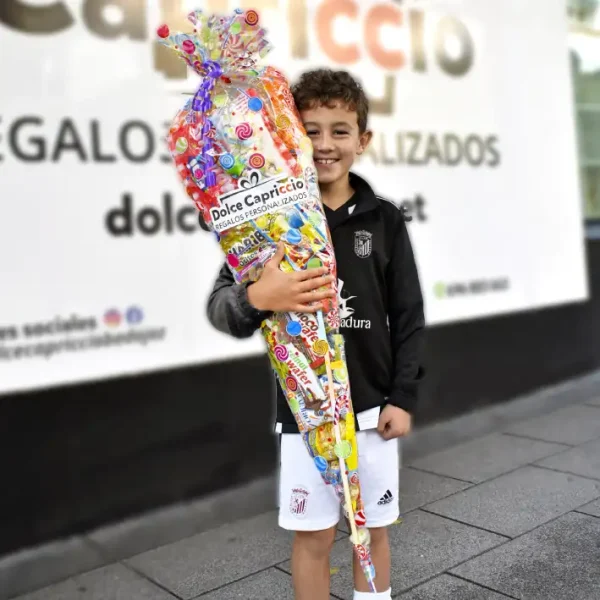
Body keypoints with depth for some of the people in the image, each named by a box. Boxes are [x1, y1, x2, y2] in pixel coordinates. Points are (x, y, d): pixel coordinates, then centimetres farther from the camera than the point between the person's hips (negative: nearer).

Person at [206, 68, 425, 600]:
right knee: (313, 534, 10)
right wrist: (256, 298, -31)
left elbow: (408, 315, 4)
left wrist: (403, 396, -1)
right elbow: (220, 308, -9)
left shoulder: (383, 219, 0)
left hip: (373, 405, 2)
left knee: (372, 529, 15)